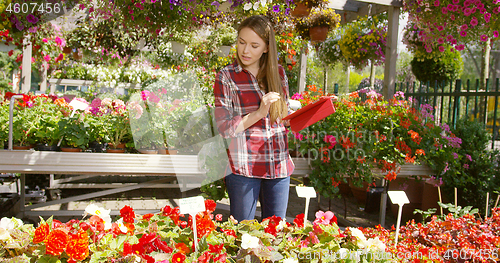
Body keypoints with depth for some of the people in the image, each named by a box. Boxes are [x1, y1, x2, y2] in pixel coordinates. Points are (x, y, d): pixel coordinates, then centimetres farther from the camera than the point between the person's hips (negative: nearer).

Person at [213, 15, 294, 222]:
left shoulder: (278, 73, 8)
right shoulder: (226, 77, -3)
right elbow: (224, 128, -9)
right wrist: (258, 113, -19)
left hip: (278, 165, 4)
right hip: (243, 166, -3)